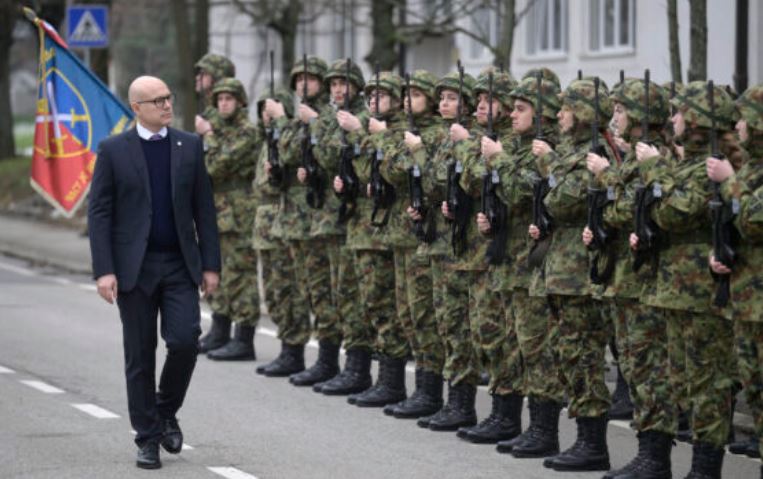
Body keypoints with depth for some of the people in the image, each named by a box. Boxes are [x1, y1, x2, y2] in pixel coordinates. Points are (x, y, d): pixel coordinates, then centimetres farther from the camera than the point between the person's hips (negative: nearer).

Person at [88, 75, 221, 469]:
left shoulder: (189, 146, 6)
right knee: (140, 356, 2)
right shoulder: (113, 150, -1)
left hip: (180, 264, 2)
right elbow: (99, 212, -3)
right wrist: (103, 270, -11)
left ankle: (167, 412, 14)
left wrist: (211, 264, 2)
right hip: (134, 267, -1)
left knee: (185, 340, -12)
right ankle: (148, 438, 12)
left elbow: (204, 209, 7)